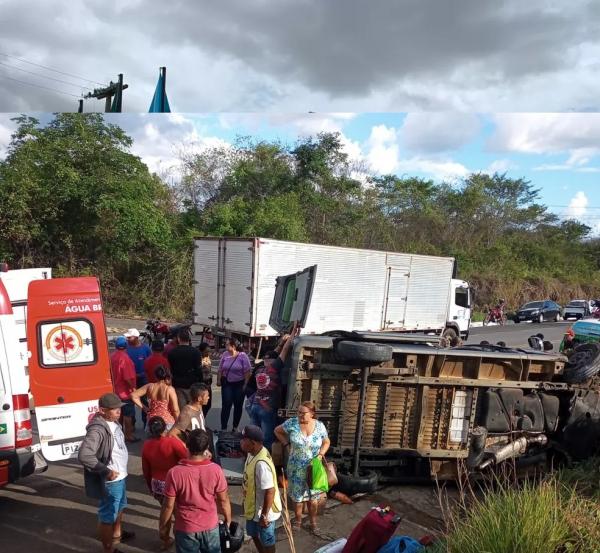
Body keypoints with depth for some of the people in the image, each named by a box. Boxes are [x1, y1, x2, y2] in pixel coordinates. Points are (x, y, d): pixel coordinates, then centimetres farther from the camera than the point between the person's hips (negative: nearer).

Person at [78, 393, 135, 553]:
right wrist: (106, 471, -28)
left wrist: (121, 471, 14)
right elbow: (84, 455, -36)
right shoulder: (97, 429, -28)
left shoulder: (113, 422, 0)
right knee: (108, 515, 8)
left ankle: (117, 534, 52)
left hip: (121, 476, 10)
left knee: (119, 507, 29)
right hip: (111, 480, -10)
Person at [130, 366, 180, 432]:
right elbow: (175, 410, -15)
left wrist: (144, 408, 4)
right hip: (167, 421, -4)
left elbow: (133, 395, 0)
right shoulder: (170, 389, -15)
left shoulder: (149, 386, -4)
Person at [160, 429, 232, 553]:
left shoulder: (175, 473, -23)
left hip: (185, 529, -1)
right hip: (210, 526, 1)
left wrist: (163, 527, 4)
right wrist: (228, 520, 10)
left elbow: (168, 505, -13)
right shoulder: (215, 470, -18)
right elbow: (223, 500, -7)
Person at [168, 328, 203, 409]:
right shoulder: (195, 352, -8)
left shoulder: (171, 352, 0)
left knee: (180, 410, 4)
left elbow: (169, 370, 6)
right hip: (192, 385, -2)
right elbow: (199, 370, -8)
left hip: (178, 385, 2)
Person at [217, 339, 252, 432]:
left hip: (239, 384, -1)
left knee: (238, 405, 9)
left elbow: (247, 371, -11)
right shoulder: (225, 354, -2)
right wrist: (218, 380, 3)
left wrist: (245, 384, -12)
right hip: (227, 383, 2)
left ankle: (235, 427, 24)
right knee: (226, 405, -4)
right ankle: (223, 428, 3)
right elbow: (220, 369, 7)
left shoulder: (242, 356, -12)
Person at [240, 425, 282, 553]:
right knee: (254, 534, 28)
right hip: (253, 507, 9)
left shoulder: (261, 463, -35)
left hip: (264, 510, -9)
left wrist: (264, 515, -23)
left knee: (266, 540, 13)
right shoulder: (252, 454, -5)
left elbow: (270, 491, -31)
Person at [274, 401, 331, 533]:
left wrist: (320, 455, -13)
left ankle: (313, 522, 34)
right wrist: (287, 444, -5)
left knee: (313, 496, 13)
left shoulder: (320, 426, -12)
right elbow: (277, 431, 2)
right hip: (296, 468, 0)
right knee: (297, 495, 15)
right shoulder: (292, 423, -15)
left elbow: (326, 442, 3)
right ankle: (298, 520, 37)